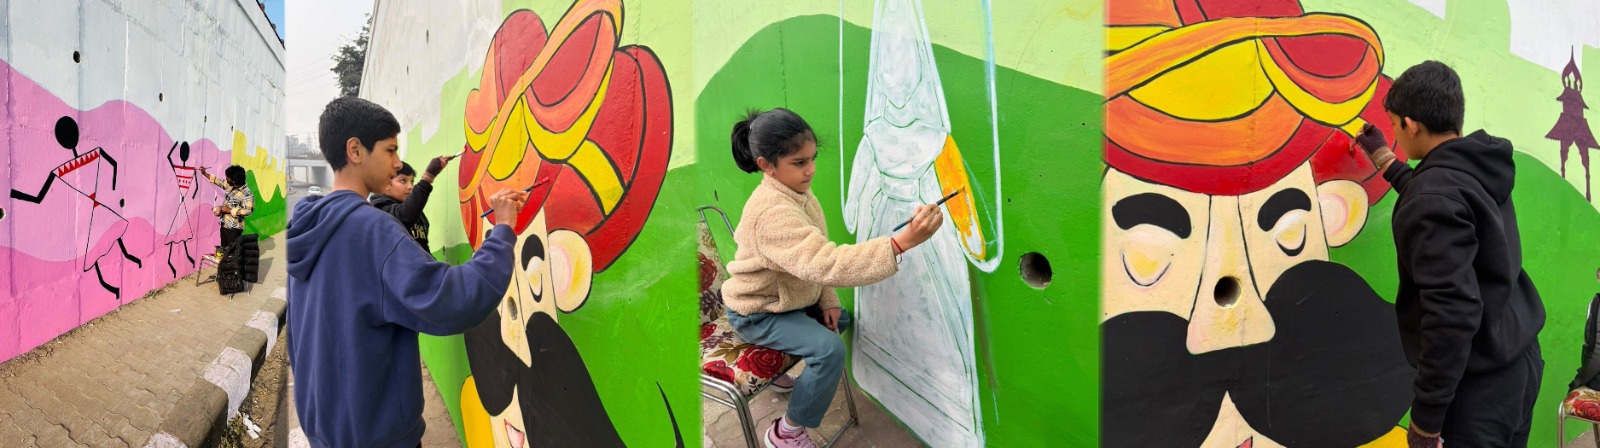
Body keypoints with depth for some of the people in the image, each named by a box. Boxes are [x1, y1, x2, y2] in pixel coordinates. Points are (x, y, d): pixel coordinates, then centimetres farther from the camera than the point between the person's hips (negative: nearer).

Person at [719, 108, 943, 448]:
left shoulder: (797, 191, -6)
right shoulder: (773, 213, -37)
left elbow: (815, 256, 8)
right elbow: (826, 263, -50)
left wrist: (827, 301, -3)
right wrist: (903, 242, -56)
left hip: (792, 296, 9)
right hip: (757, 313, -9)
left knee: (848, 319, 15)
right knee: (830, 349, -24)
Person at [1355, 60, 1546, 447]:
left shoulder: (1436, 195, -23)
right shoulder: (1478, 171, 6)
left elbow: (1453, 312, -28)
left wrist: (1427, 414, -23)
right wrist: (1386, 162, 36)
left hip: (1479, 382, -10)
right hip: (1519, 361, 10)